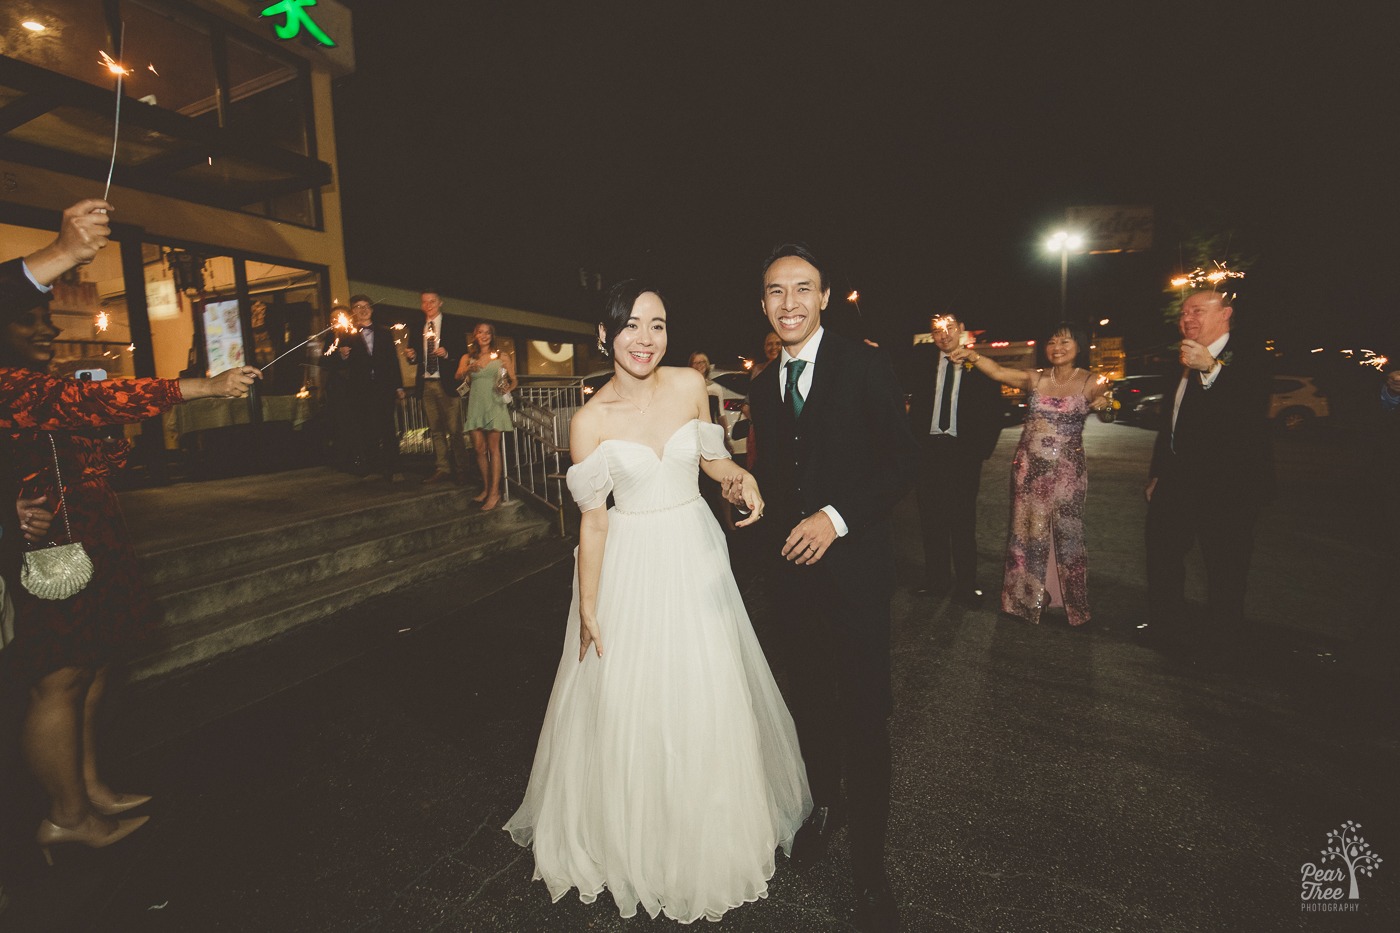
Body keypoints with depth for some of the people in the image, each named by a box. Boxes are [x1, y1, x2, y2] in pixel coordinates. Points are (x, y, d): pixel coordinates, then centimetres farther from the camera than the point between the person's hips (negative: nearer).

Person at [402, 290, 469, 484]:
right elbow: (417, 357, 17)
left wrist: (447, 353, -19)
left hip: (446, 384, -4)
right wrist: (412, 355, -5)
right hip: (426, 385, 5)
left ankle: (460, 470, 2)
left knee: (454, 430, -5)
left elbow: (463, 352, -1)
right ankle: (442, 468, 13)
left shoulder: (452, 326, 4)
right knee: (436, 430, 7)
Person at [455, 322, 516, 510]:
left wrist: (507, 389, -12)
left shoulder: (502, 356, 9)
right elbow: (458, 377, -4)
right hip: (475, 405, 3)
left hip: (494, 404, -3)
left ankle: (495, 493, -7)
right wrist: (469, 369, -24)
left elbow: (513, 380, 8)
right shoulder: (468, 358, 13)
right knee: (479, 448, 2)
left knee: (493, 448, -7)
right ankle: (486, 489, 13)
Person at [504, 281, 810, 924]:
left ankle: (710, 835, 46)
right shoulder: (591, 420, -12)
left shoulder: (690, 385, -5)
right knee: (630, 703, 11)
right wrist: (588, 611, -4)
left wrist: (741, 477, -11)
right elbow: (592, 520, -7)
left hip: (696, 556, 3)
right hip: (632, 565, -2)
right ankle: (634, 836, 42)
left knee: (708, 699, 16)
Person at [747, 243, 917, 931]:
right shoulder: (763, 384, 8)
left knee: (864, 713, 4)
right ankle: (824, 803, 47)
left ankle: (868, 861, 27)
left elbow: (901, 463, -12)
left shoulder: (865, 366, -8)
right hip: (791, 569, 5)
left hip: (855, 567, -5)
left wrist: (836, 517, -21)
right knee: (809, 698, 20)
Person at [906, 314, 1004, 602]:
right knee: (931, 519, 9)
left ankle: (966, 584, 16)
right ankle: (936, 580, 22)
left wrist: (983, 449, -5)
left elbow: (994, 413, 3)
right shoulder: (923, 357, 8)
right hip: (928, 448, 2)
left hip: (963, 451, -2)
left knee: (963, 521, 4)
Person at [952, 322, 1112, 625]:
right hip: (1029, 467, 2)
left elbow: (1104, 403, -14)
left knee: (1067, 535, 6)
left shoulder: (1090, 382, 0)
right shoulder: (1034, 378, 0)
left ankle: (1072, 604, 27)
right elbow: (998, 371, -14)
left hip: (1067, 471, -1)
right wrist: (972, 355, -28)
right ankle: (1030, 598, 25)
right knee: (1027, 533, 8)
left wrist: (1104, 404, -33)